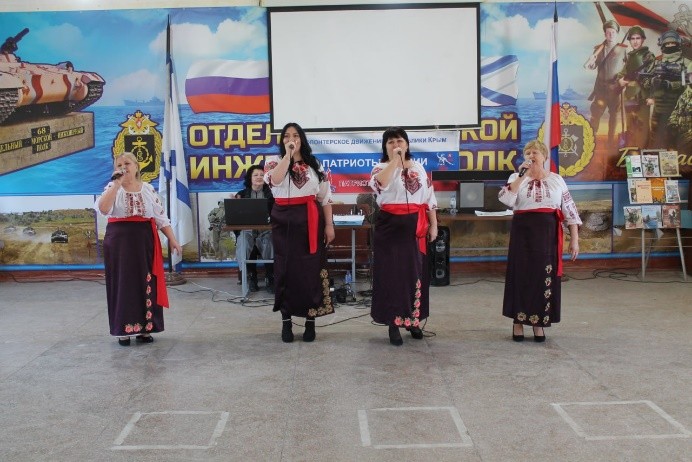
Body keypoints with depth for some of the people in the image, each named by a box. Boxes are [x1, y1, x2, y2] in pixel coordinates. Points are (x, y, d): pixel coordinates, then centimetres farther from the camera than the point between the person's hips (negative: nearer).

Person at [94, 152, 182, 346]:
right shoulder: (113, 188, 1)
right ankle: (123, 329, 10)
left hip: (145, 240, 2)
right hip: (119, 241, -2)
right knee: (123, 284, 1)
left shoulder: (148, 189, 7)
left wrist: (172, 239, 2)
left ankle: (145, 328, 14)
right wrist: (117, 183, -20)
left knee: (146, 283, 3)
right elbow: (102, 209, -19)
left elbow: (161, 217, 8)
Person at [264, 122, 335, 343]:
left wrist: (329, 224, 1)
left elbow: (325, 196, 7)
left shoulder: (314, 164, 8)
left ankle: (310, 321, 13)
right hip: (284, 221, -1)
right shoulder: (274, 161, 4)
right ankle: (286, 320, 13)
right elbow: (275, 180, -20)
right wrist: (288, 155, -17)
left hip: (310, 220, 1)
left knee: (311, 268, 2)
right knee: (286, 268, 2)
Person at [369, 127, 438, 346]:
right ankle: (394, 322, 6)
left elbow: (429, 198, 12)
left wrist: (433, 225, 7)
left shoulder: (418, 168, 11)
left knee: (415, 272, 9)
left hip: (415, 227, 4)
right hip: (390, 226, -4)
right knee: (392, 272, -3)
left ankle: (412, 319, 23)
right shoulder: (382, 167, -1)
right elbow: (378, 184, -26)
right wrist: (395, 161, -24)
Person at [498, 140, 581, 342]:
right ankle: (518, 322, 14)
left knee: (545, 275, 3)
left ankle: (539, 323, 16)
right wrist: (522, 175, -15)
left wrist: (574, 239, 2)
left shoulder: (556, 179, 8)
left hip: (548, 232, 1)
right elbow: (505, 199, -14)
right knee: (521, 275, 2)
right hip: (523, 231, -1)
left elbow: (569, 210, 7)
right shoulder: (517, 178, 5)